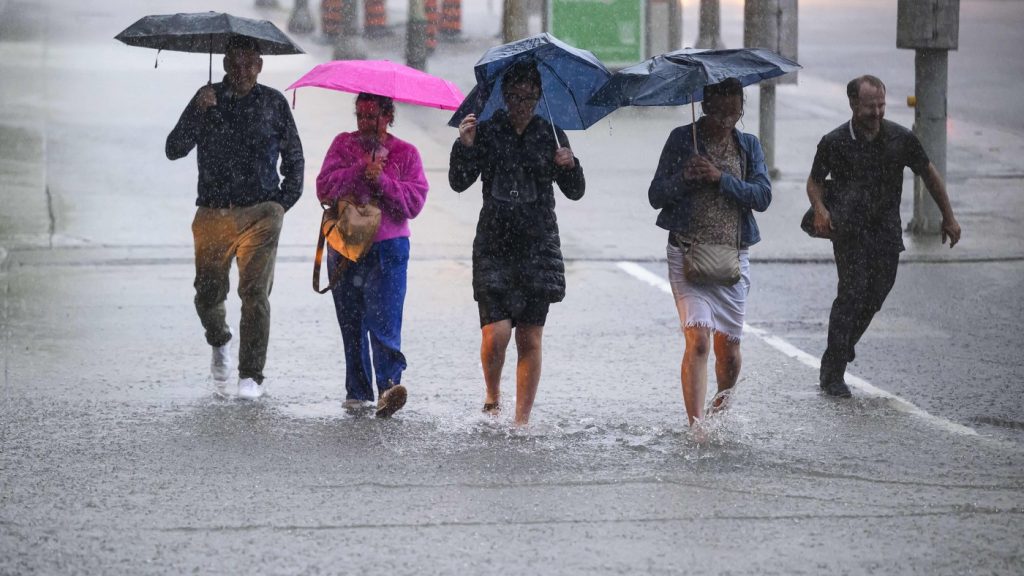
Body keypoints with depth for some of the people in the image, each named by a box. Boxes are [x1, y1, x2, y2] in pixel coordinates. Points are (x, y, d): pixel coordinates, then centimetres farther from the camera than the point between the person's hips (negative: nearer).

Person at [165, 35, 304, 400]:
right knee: (208, 292, 1)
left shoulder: (273, 103, 6)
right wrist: (197, 111, -16)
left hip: (260, 213, -1)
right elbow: (174, 150, -2)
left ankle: (251, 376, -4)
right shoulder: (208, 100, 6)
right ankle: (219, 343, 34)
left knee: (255, 293, -11)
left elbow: (294, 158, 15)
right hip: (213, 213, 1)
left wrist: (283, 202, 5)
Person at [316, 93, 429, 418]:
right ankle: (358, 391, 12)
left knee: (384, 320, -16)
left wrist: (381, 181, -14)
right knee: (351, 324, 6)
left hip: (388, 248, -3)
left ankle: (389, 384, -25)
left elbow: (414, 202, -3)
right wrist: (360, 169, -13)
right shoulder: (343, 145, 11)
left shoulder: (405, 153, 7)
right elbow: (325, 188, -2)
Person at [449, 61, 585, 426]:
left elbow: (575, 192, 6)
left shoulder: (549, 135, 6)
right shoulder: (487, 131, 2)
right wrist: (465, 146, -19)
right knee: (496, 333, -13)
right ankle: (492, 395, 16)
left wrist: (570, 166, -14)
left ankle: (522, 420, 8)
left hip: (539, 248, 1)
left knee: (530, 339, 0)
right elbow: (459, 183, -3)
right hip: (494, 246, -1)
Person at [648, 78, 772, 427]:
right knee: (698, 339, -17)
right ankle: (696, 424, -21)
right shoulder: (682, 139, 3)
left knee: (728, 347, 7)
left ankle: (722, 407, 35)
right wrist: (684, 178, -17)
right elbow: (656, 196, 2)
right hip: (688, 253, -3)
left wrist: (721, 178, -15)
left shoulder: (748, 146, 10)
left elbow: (762, 196, -3)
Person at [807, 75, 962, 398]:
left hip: (887, 229, 3)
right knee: (853, 292, -15)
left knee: (875, 295, 0)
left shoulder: (901, 139, 2)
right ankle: (832, 374, -10)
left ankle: (835, 361, 20)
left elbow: (929, 175, 14)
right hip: (850, 228, -3)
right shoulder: (835, 142, -2)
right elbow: (815, 181, 10)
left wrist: (948, 217, 14)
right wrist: (819, 209, -11)